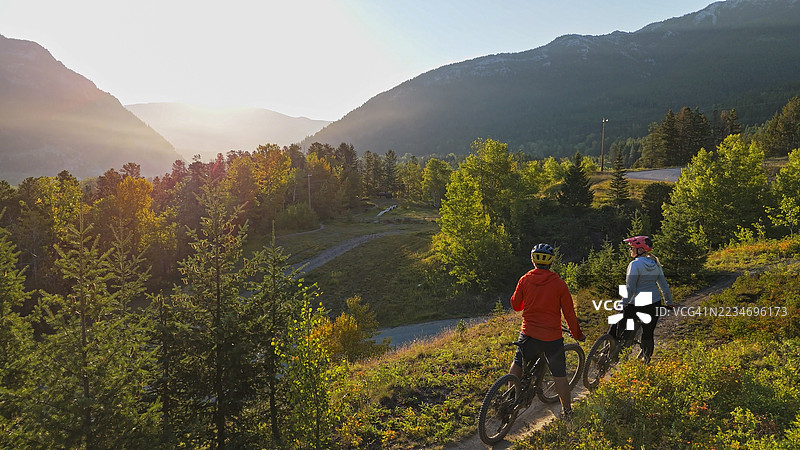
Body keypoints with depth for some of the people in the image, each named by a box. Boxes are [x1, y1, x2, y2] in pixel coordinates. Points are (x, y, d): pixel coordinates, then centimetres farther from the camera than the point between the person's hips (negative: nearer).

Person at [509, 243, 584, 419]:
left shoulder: (525, 280, -3)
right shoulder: (559, 284, -7)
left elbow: (515, 305, 6)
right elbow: (569, 313, -4)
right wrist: (577, 334, 10)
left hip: (529, 335, 1)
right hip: (553, 338, -1)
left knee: (518, 363, 24)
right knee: (560, 376, 11)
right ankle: (567, 412, 21)